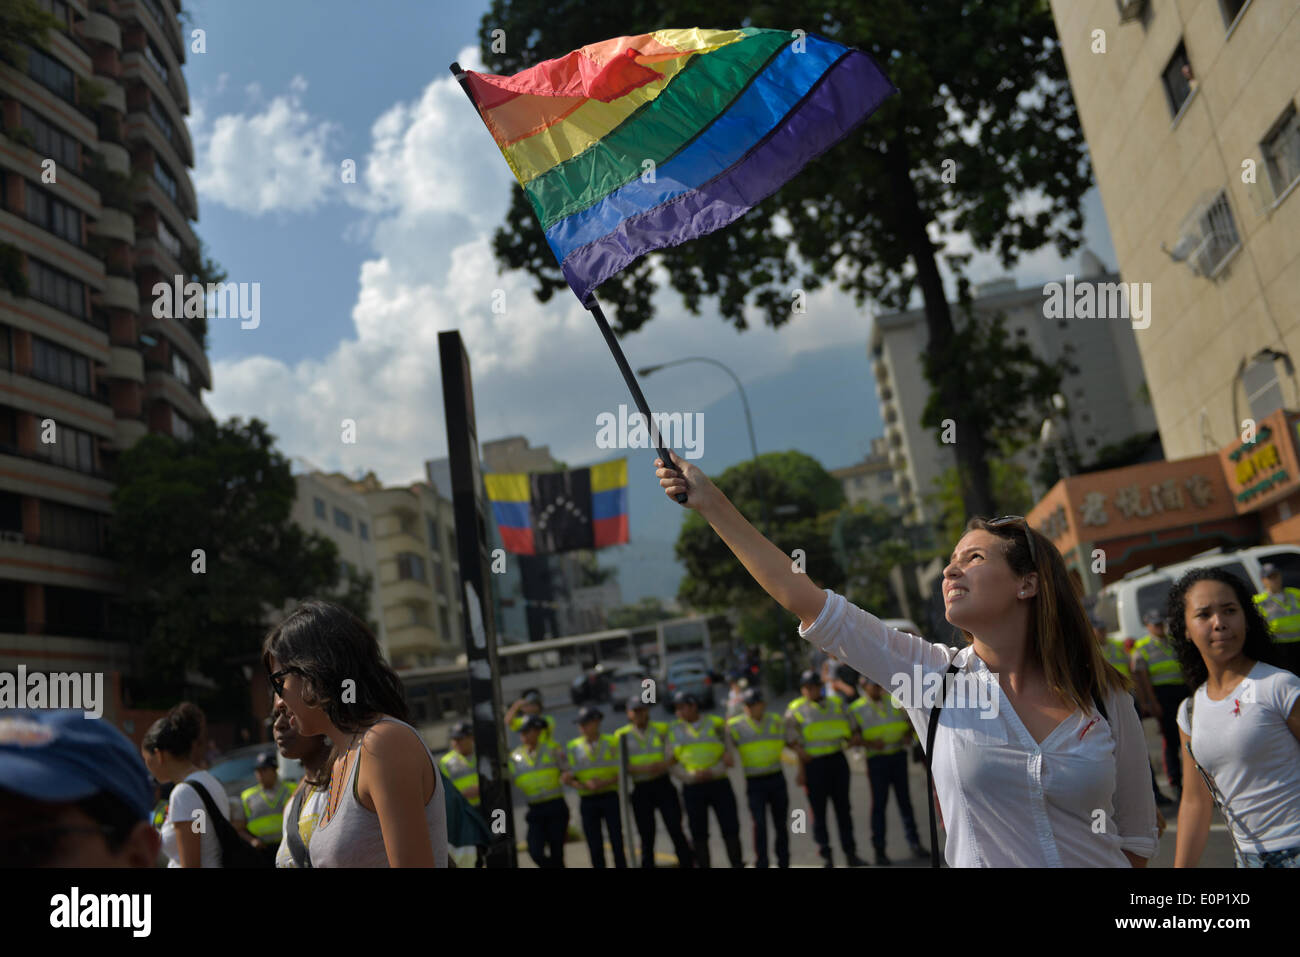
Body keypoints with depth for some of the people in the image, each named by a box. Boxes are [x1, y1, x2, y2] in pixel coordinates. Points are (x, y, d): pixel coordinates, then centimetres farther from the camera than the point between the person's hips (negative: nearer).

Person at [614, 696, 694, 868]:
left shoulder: (661, 729, 5)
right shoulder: (622, 735, 2)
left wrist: (665, 764, -16)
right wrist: (644, 769, -20)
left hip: (663, 786, 0)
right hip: (640, 790, 0)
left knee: (676, 831, -3)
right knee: (646, 837, 6)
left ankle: (687, 863, 5)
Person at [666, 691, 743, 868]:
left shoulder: (715, 724, 2)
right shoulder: (675, 730, 5)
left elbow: (727, 758, -1)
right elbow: (672, 764, 2)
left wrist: (713, 772, -19)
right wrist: (691, 776, -14)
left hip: (719, 785, -1)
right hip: (692, 788, 1)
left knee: (731, 829, -1)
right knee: (699, 833, 4)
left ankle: (737, 864, 9)